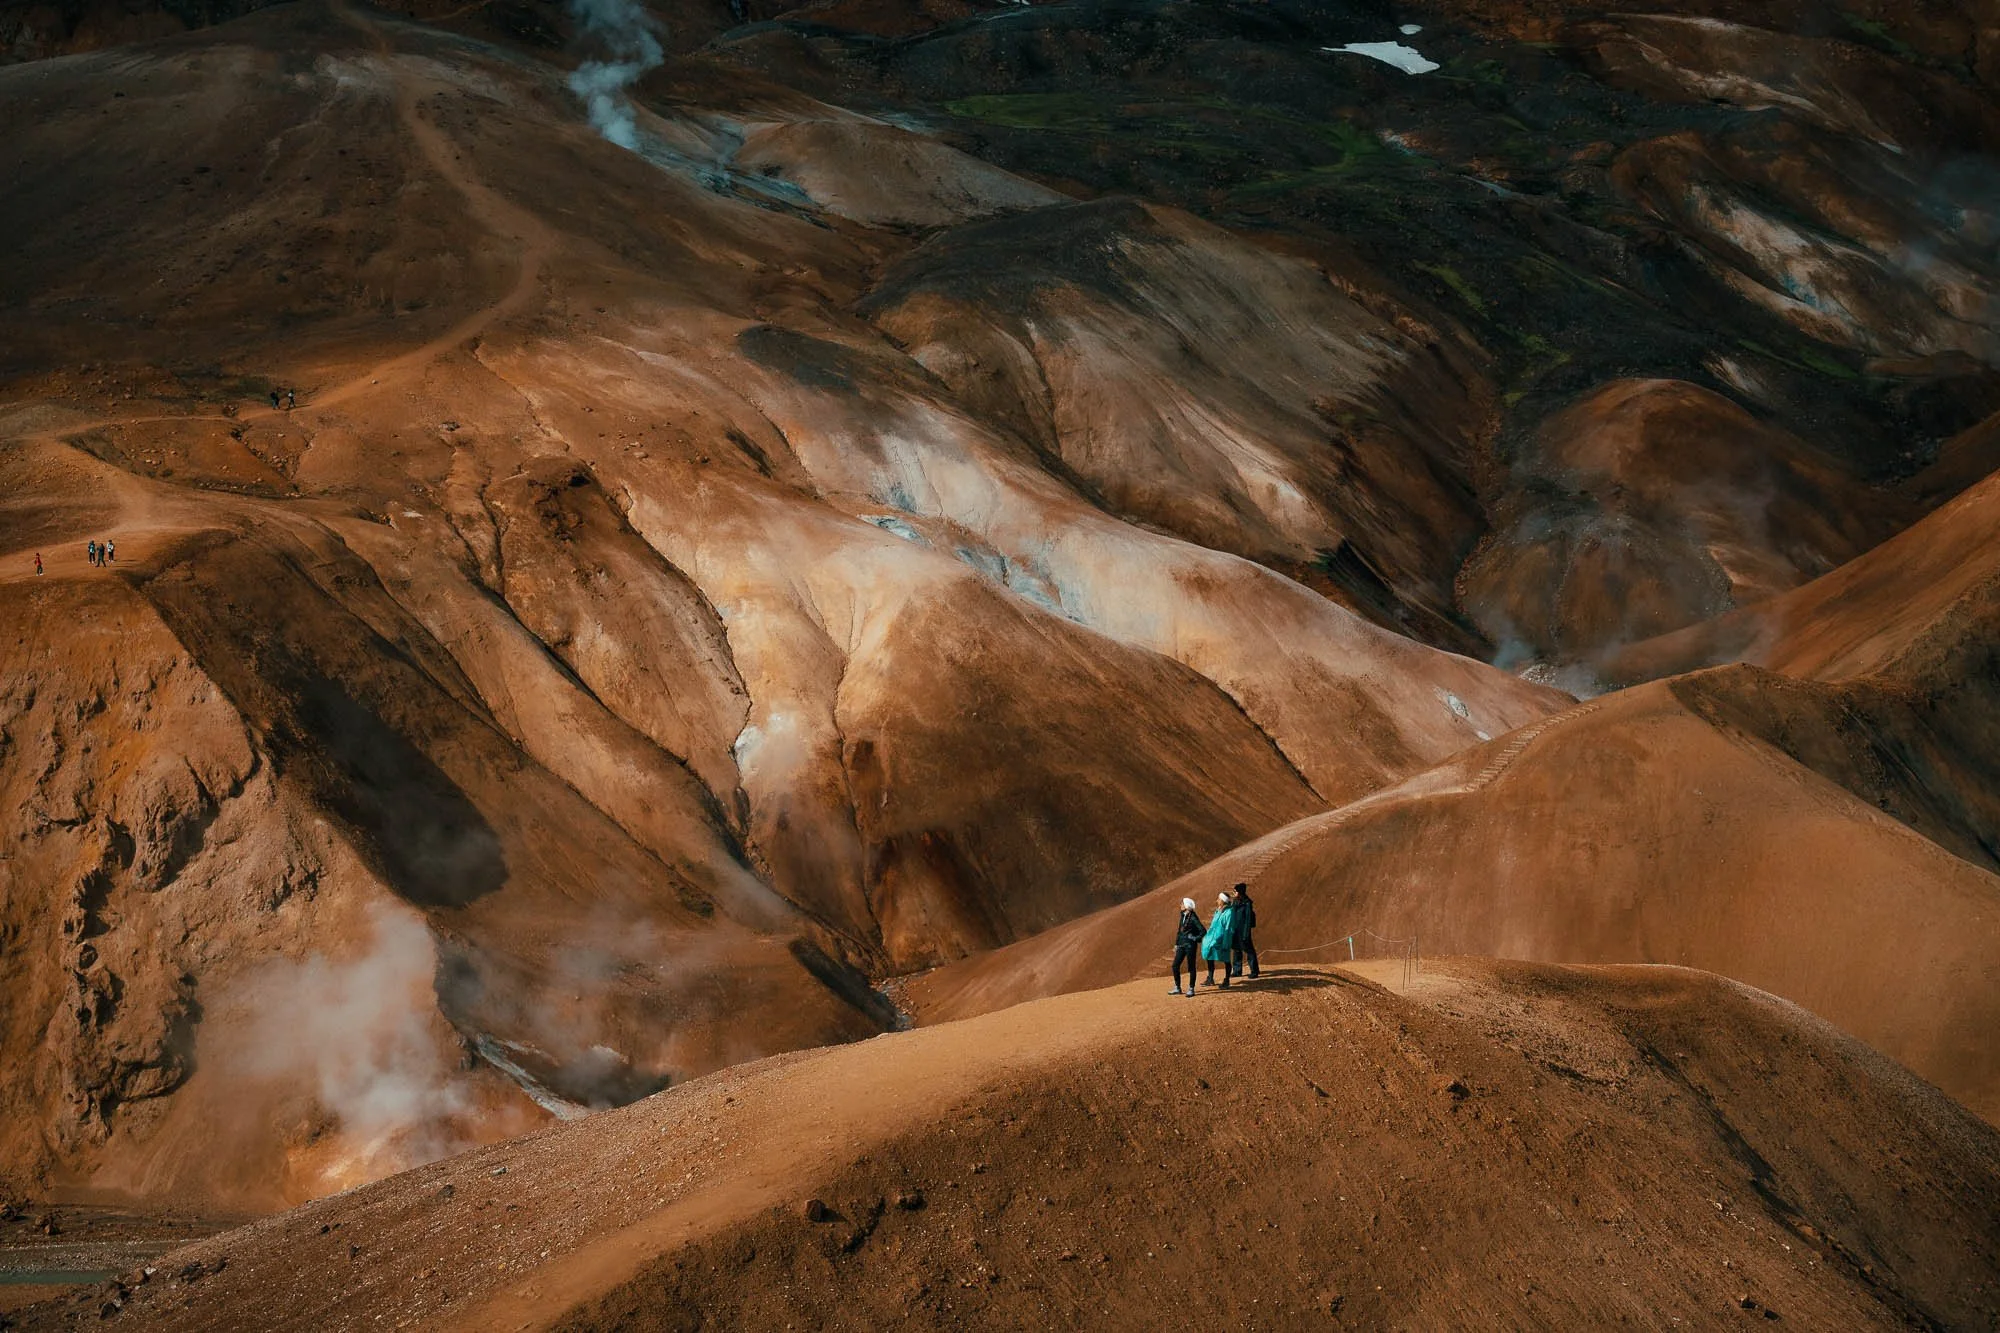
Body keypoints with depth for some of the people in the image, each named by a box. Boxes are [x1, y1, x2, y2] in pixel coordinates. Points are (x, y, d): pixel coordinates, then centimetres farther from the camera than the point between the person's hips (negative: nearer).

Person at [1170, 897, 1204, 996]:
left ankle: (1191, 989, 11)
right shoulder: (1183, 916, 10)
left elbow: (1202, 930, -18)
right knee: (1175, 966, 7)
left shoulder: (1193, 918, -14)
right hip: (1181, 944, 8)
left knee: (1191, 967, 1)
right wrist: (1176, 944, 17)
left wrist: (1196, 939, -8)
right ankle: (1177, 988, 17)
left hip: (1190, 945, -8)